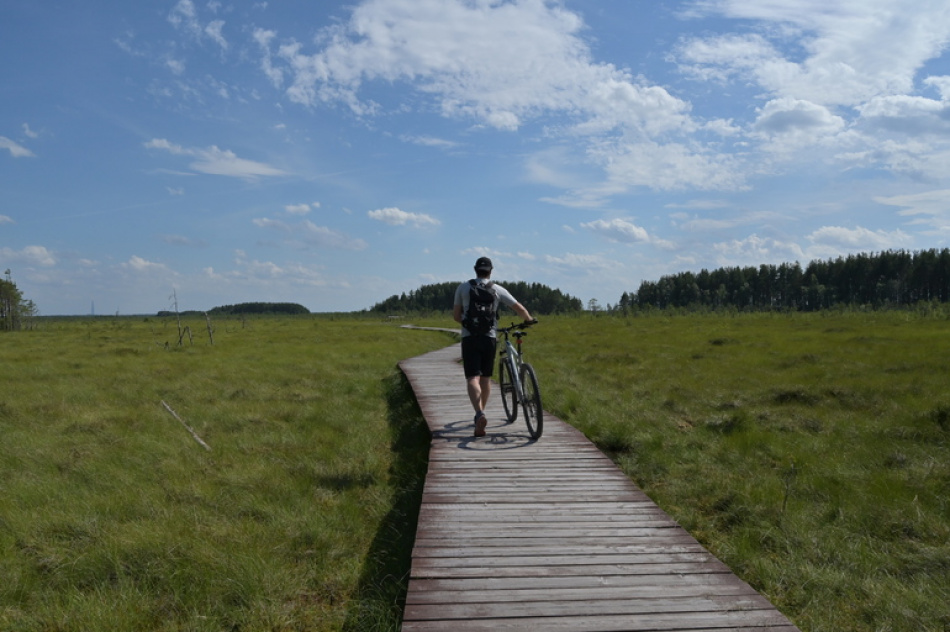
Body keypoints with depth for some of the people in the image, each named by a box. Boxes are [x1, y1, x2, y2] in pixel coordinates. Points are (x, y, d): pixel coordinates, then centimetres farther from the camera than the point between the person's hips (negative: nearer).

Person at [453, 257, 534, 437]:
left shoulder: (463, 288, 4)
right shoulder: (497, 289, 4)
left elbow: (456, 315, 8)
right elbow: (519, 308, 6)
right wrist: (529, 319, 27)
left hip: (469, 338, -1)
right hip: (489, 337, 1)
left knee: (472, 378, -8)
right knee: (486, 378, 16)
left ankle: (480, 414, -29)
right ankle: (481, 414, 28)